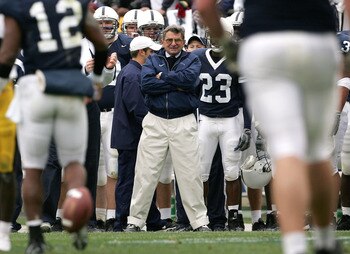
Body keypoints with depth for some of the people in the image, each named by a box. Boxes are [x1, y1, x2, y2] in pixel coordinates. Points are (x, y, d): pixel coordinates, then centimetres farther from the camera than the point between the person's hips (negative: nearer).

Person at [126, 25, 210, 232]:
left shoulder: (192, 60, 9)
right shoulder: (153, 60, 11)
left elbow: (190, 78, -14)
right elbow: (146, 84, -9)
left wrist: (163, 77, -7)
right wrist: (177, 84, -12)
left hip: (184, 122, -1)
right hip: (155, 122, 1)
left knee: (190, 175, 0)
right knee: (146, 174, 1)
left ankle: (200, 221, 5)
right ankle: (135, 220, 7)